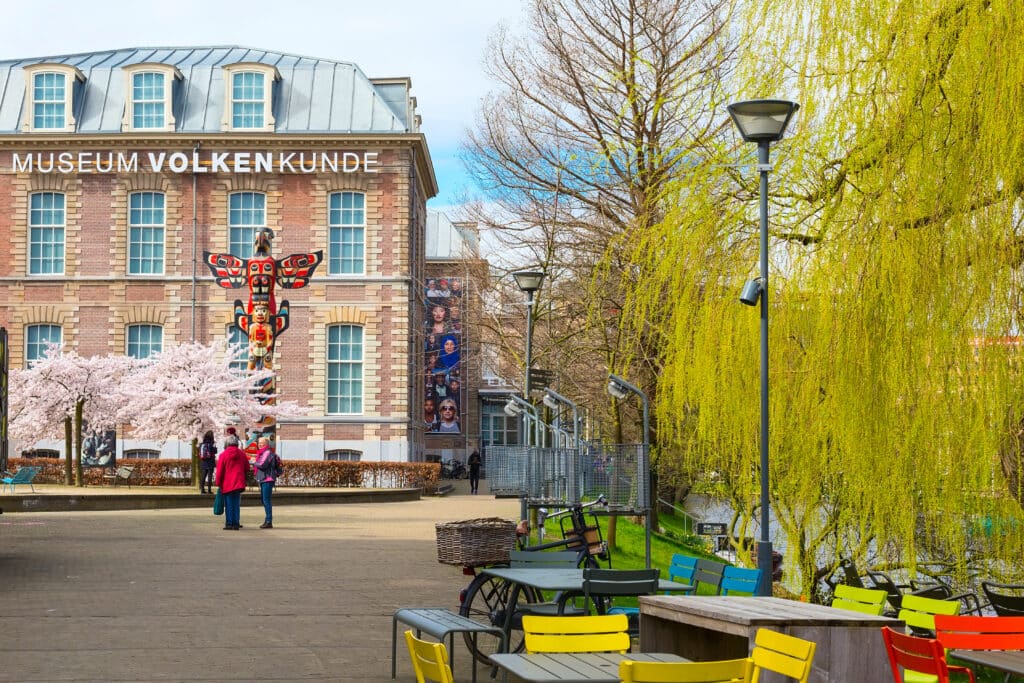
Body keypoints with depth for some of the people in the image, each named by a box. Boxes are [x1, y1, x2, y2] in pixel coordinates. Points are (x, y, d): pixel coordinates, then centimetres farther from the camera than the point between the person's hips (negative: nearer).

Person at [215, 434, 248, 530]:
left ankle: (229, 523, 2)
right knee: (236, 504, 7)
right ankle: (236, 523, 4)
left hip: (227, 483, -3)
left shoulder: (223, 454, -7)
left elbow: (219, 471, -5)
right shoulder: (242, 454, 2)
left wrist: (218, 483, 5)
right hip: (238, 483, 3)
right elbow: (247, 468, 10)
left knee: (229, 504, 4)